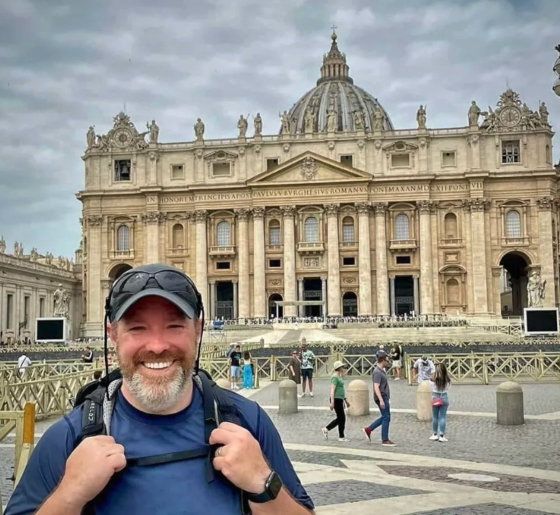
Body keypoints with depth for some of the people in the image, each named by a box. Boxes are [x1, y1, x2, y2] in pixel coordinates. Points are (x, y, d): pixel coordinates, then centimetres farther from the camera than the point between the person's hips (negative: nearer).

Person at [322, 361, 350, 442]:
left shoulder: (339, 377, 15)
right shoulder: (335, 377, -15)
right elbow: (332, 390, -22)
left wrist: (345, 400, 24)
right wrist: (332, 402, -27)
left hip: (340, 400, 10)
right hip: (336, 400, -10)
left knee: (340, 418, 14)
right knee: (342, 418, -1)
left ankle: (326, 429, 21)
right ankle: (341, 437, 9)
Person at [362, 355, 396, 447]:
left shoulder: (381, 371, 14)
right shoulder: (377, 372, -17)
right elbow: (376, 387, -26)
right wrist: (381, 400, -32)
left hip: (384, 398, 10)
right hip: (382, 398, -10)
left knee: (385, 417, 15)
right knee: (386, 418, -5)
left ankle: (368, 430, 19)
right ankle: (385, 440, 1)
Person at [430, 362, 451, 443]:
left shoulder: (433, 379, -13)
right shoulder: (447, 379, -10)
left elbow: (431, 387, -2)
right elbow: (448, 388, 2)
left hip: (435, 397, 0)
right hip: (444, 397, 0)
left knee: (435, 417, 13)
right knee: (443, 417, 6)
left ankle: (435, 434, 20)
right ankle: (441, 435, 6)